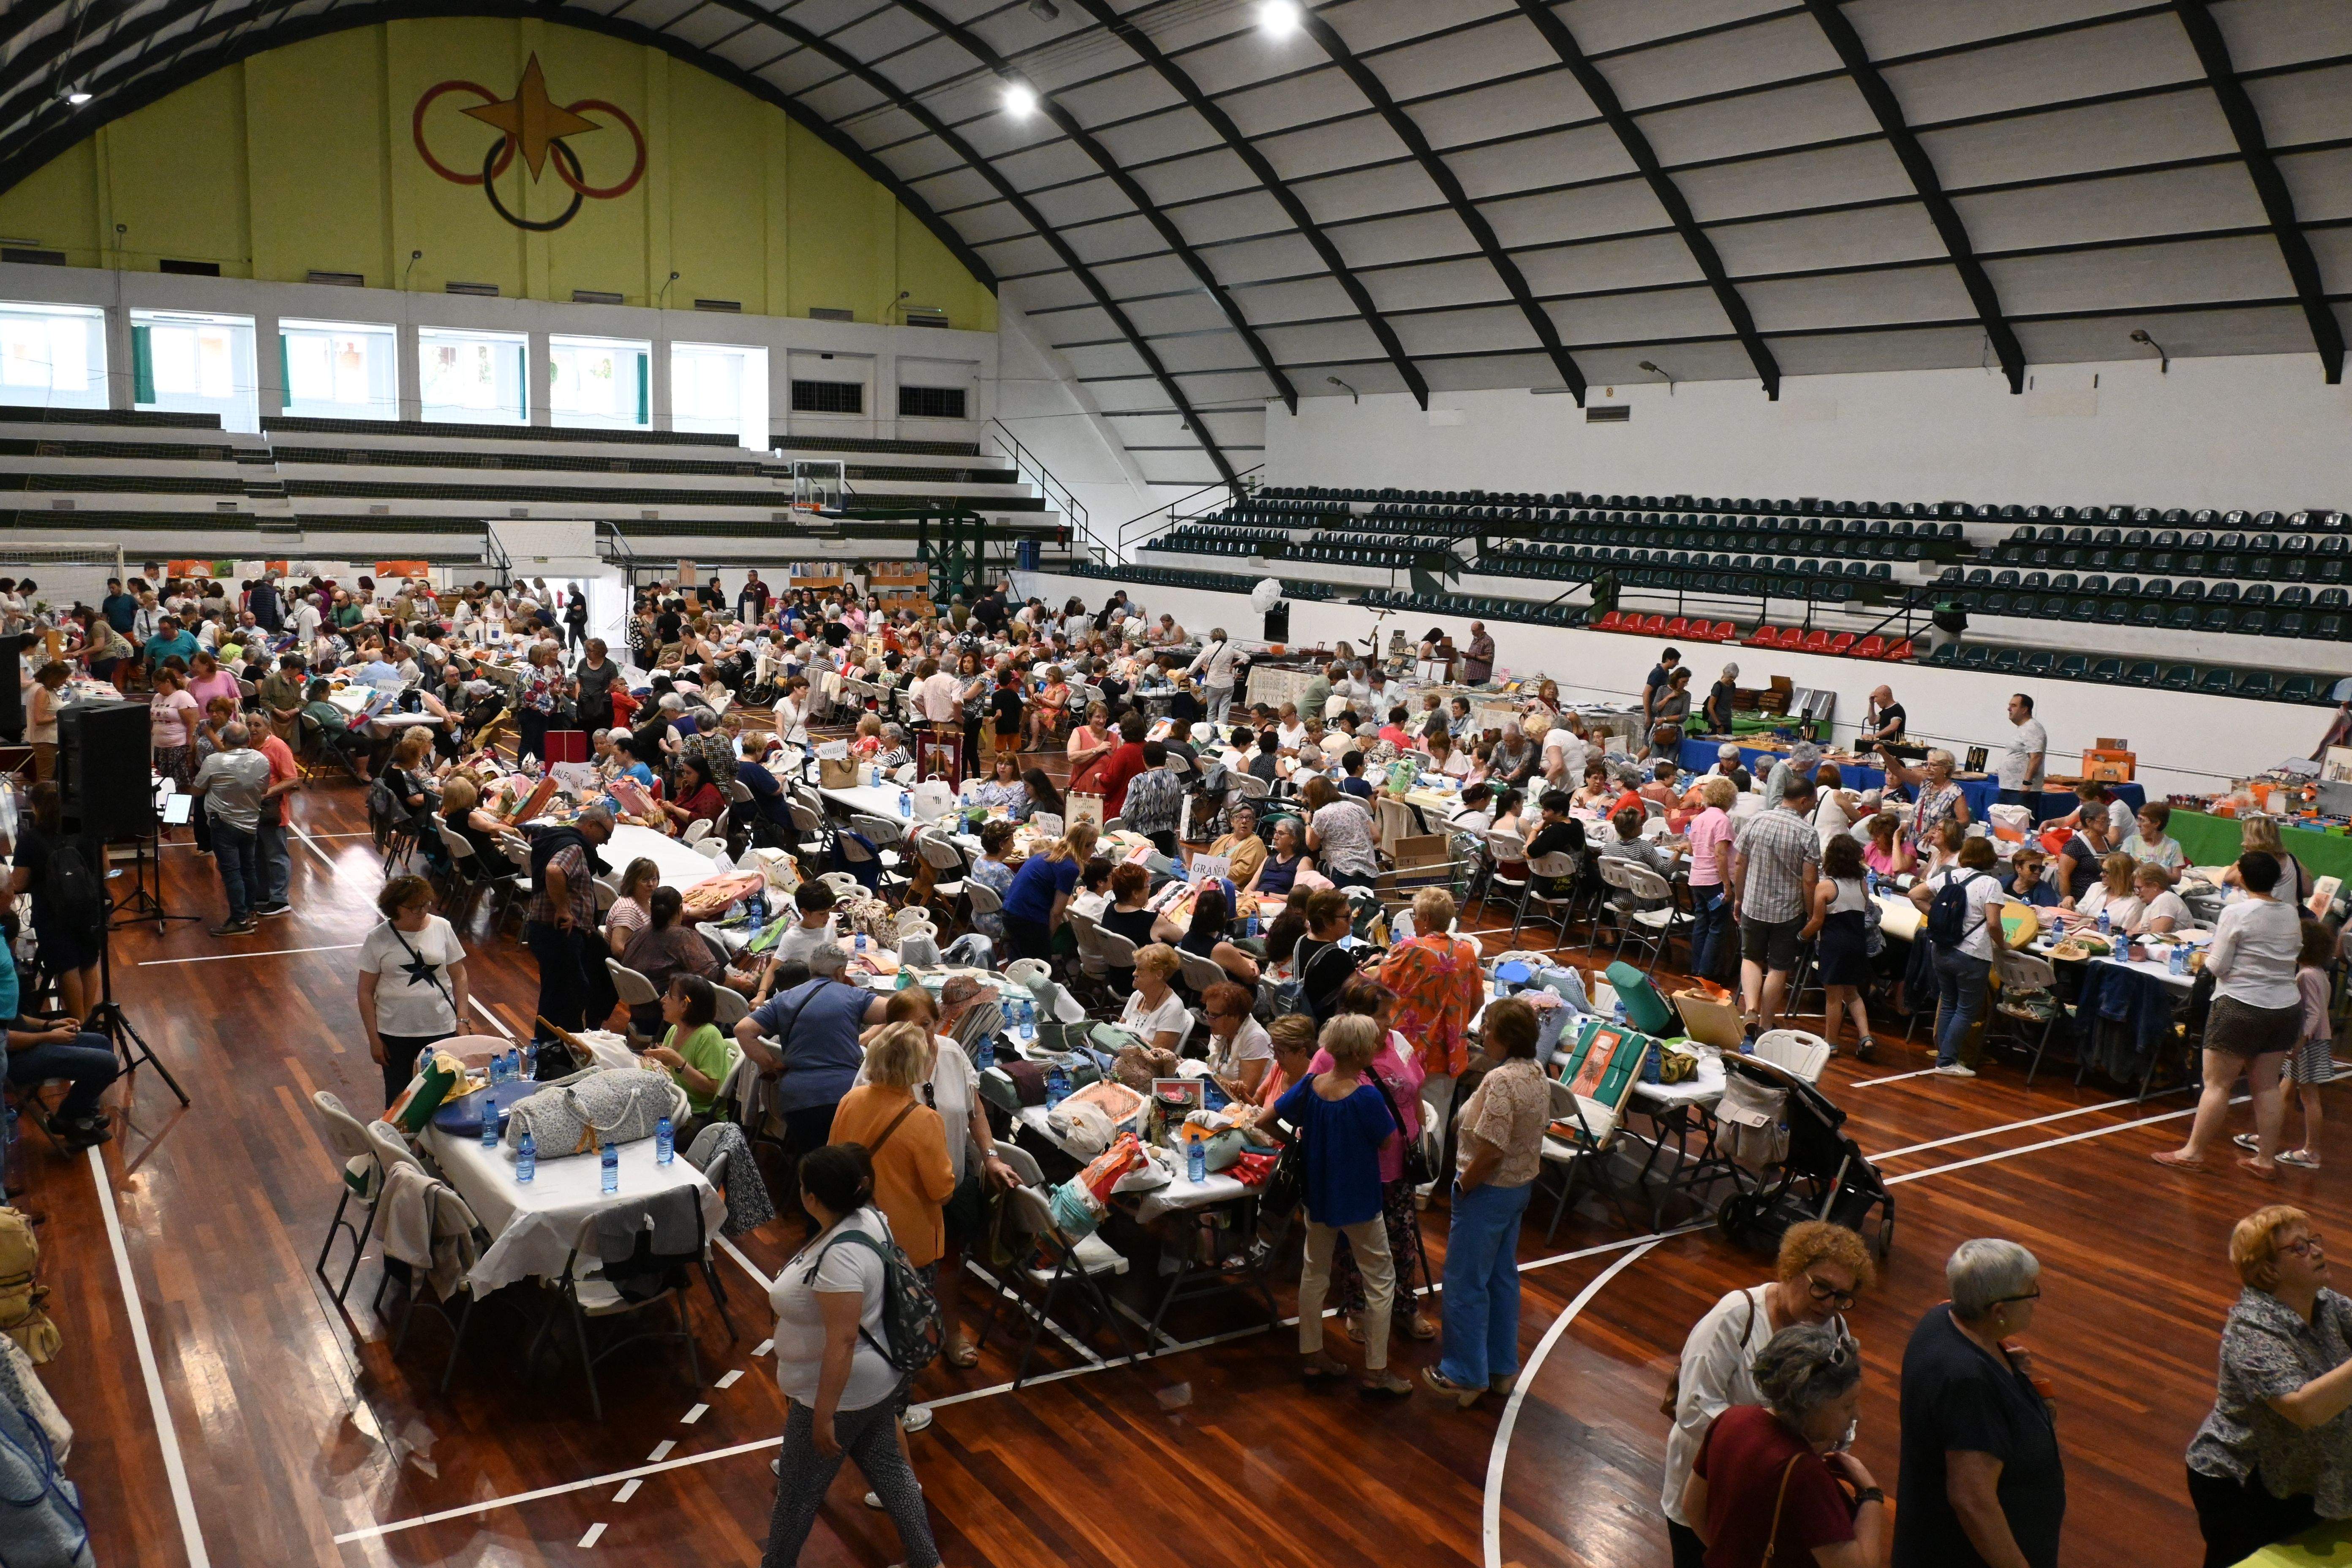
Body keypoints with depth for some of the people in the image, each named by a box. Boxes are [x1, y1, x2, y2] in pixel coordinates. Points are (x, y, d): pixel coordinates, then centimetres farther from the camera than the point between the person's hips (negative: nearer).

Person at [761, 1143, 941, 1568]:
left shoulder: (840, 1256, -32)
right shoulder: (869, 1217, -5)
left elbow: (842, 1342, -31)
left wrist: (823, 1416, -24)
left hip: (841, 1393, -9)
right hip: (875, 1381, 9)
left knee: (798, 1492, 12)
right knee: (888, 1468, 22)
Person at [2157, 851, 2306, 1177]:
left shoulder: (2236, 913, -14)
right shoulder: (2291, 914, 4)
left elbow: (2218, 966, -11)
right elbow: (2296, 955, 12)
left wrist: (2206, 959, 8)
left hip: (2242, 1006, -6)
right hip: (2287, 1007, 6)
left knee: (2217, 1082, 1)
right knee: (2267, 1085, 11)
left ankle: (2193, 1153, 7)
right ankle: (2266, 1159, 14)